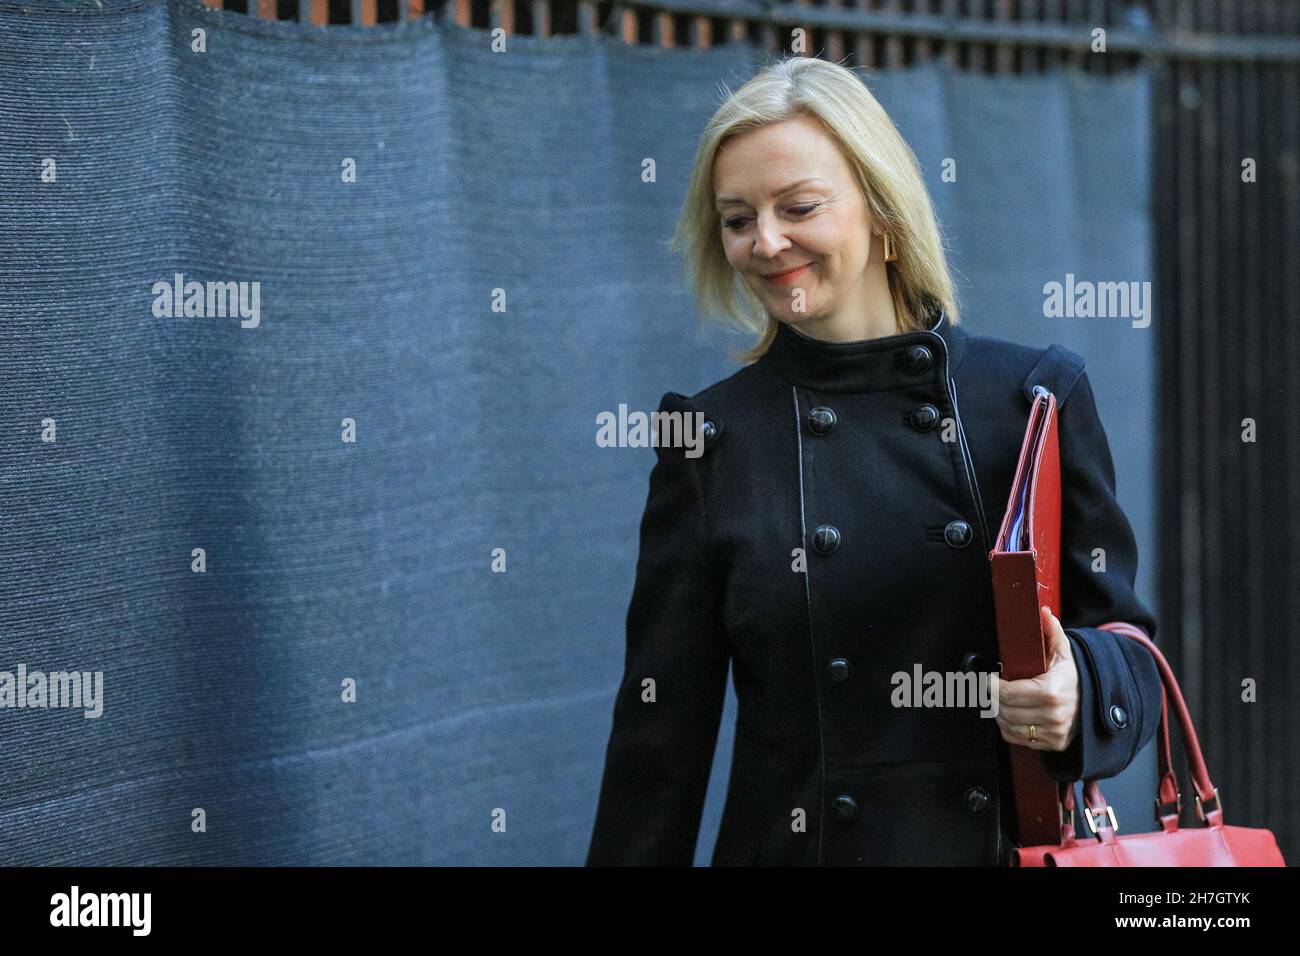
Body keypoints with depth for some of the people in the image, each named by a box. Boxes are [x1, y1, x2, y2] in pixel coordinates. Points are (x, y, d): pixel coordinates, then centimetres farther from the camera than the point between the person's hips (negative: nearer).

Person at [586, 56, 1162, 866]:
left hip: (1009, 841, 0)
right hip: (794, 845, 0)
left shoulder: (1036, 396, -1)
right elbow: (663, 725, 0)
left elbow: (1124, 644, 1)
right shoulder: (711, 437, -1)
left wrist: (1081, 691, -20)